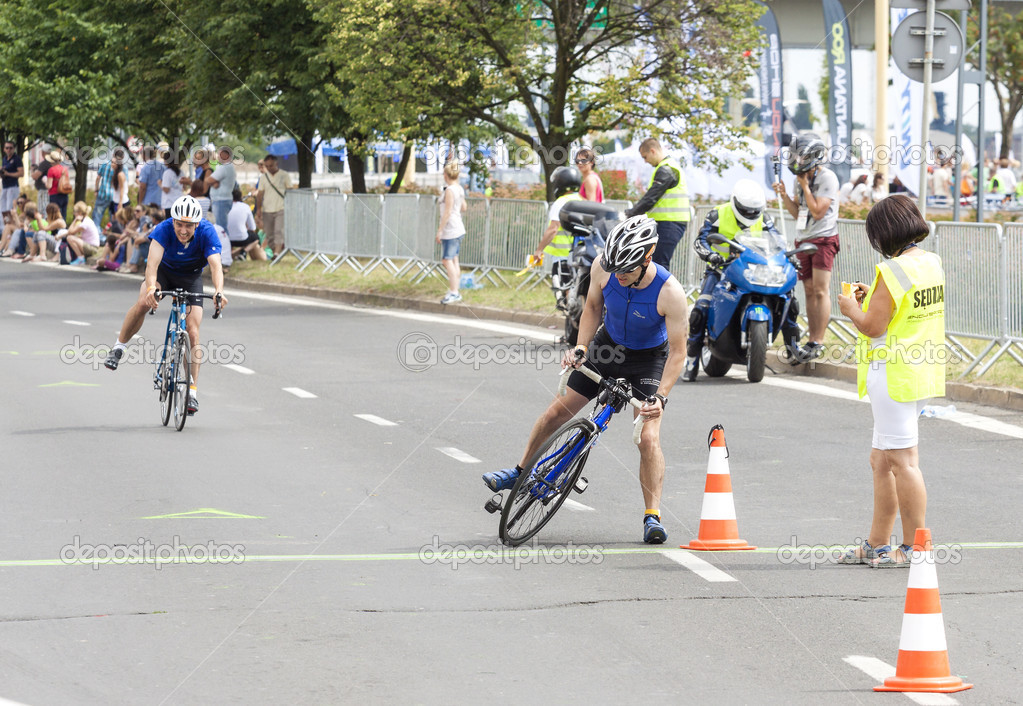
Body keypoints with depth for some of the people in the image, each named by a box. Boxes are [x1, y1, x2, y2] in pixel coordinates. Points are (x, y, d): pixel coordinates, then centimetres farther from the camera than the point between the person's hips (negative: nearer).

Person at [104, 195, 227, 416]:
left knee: (192, 333, -12)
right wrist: (151, 288, -62)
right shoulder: (163, 230, -31)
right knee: (144, 302, -32)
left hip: (191, 278, 0)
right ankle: (119, 348, -10)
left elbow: (215, 265, -41)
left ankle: (191, 391, -3)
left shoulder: (206, 233, -29)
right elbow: (153, 261, -42)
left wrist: (219, 291, -60)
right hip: (164, 271, 0)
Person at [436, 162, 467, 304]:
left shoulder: (450, 190, -17)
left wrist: (440, 230, -16)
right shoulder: (460, 189, 8)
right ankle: (455, 291, 18)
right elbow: (464, 208, 18)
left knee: (447, 260, -7)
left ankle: (453, 292, -9)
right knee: (454, 260, 14)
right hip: (458, 228, 10)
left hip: (450, 229, -10)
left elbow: (447, 212, -19)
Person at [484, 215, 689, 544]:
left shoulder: (670, 292, -34)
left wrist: (661, 396, -33)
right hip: (608, 345, 4)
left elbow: (678, 351, -25)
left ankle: (653, 516, -6)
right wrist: (580, 348, -11)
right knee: (557, 411, 6)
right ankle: (520, 472, 27)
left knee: (648, 438, -17)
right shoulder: (603, 267, -24)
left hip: (649, 358, -4)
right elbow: (593, 306, -2)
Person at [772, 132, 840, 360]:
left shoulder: (827, 178, -11)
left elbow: (817, 212, -18)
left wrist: (805, 186, -12)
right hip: (803, 239, 8)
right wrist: (784, 195, 3)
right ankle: (812, 342, 9)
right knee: (810, 291, 7)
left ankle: (818, 342, -12)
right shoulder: (801, 178, 14)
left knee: (821, 291, -11)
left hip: (823, 239, -8)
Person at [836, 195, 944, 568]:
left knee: (902, 461, -4)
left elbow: (873, 326, -18)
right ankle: (877, 544, 22)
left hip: (895, 375, -10)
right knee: (882, 462, 16)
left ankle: (914, 547, 0)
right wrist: (873, 298, 18)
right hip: (922, 371, 10)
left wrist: (852, 309, 1)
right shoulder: (933, 264, 9)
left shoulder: (893, 271, -19)